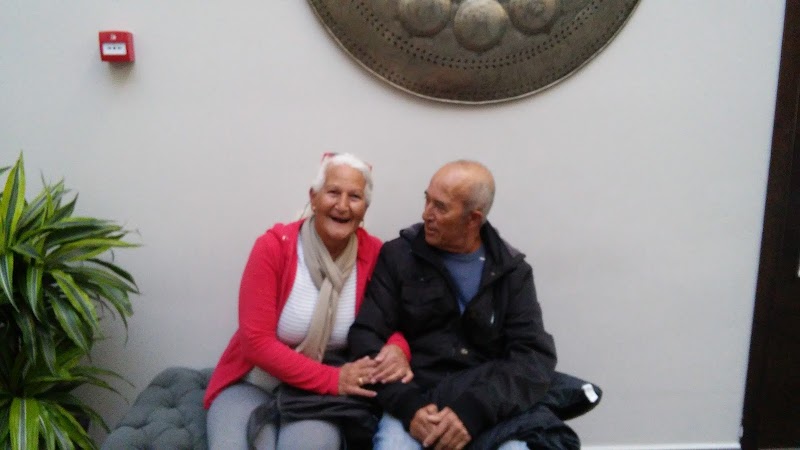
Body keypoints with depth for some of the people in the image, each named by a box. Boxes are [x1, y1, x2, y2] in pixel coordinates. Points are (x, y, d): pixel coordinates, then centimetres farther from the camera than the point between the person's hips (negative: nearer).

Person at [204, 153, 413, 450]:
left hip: (319, 392, 1)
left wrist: (397, 348, -21)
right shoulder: (273, 246, -13)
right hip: (254, 382, 0)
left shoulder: (374, 254, -7)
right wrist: (332, 378, -23)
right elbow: (256, 341, -15)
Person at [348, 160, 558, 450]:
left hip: (489, 411, 2)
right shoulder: (398, 256, 4)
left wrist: (475, 409, -19)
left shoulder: (512, 272, 6)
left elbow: (536, 355, -3)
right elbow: (366, 336, -2)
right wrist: (408, 406, -18)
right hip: (413, 403, -1)